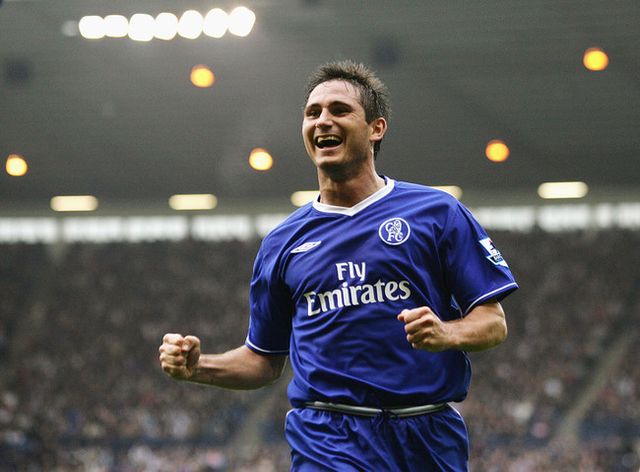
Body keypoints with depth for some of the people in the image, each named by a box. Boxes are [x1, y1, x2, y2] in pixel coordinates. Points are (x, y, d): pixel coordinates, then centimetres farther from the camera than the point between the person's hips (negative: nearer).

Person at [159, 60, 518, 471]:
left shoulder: (437, 212, 4)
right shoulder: (283, 242, 12)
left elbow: (494, 323, 2)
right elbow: (265, 360, 17)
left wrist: (446, 333, -18)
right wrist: (198, 367, 0)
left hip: (429, 437, 0)